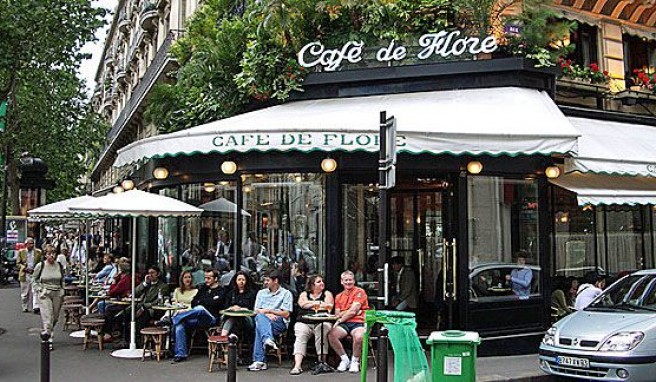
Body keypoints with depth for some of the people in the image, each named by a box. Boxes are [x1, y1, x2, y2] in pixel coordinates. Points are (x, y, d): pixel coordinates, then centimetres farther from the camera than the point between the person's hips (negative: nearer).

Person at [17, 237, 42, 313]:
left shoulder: (38, 252, 6)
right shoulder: (21, 252, 5)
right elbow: (18, 263, 6)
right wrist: (25, 268, -10)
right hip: (25, 275, 0)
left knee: (35, 291, -11)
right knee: (25, 292, 10)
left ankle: (35, 307, -14)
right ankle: (24, 307, 24)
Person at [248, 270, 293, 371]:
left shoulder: (286, 293, 11)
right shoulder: (261, 293, 25)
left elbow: (286, 314, 2)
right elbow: (256, 311, 14)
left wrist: (269, 311, -5)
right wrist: (267, 315, -6)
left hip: (280, 323, -3)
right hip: (263, 320, 3)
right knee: (260, 317, -35)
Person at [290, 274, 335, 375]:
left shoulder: (327, 294, 15)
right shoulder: (304, 294, 18)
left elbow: (329, 306, -3)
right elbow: (302, 304, -3)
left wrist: (311, 304, -1)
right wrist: (320, 303, -4)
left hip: (321, 322, -1)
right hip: (303, 322, 1)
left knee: (323, 328, -33)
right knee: (300, 336, -26)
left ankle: (322, 361, -29)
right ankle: (297, 365, -36)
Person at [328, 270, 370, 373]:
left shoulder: (359, 292, 1)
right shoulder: (339, 296, 18)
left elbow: (352, 311, -8)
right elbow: (337, 314, 11)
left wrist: (339, 320, -4)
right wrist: (348, 312, -7)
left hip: (358, 322, -4)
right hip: (344, 324, 5)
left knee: (359, 337, -37)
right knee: (331, 335, -25)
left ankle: (355, 361, -9)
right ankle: (344, 359, -4)